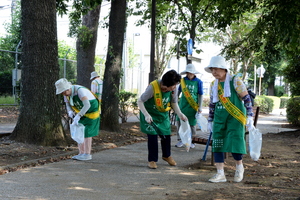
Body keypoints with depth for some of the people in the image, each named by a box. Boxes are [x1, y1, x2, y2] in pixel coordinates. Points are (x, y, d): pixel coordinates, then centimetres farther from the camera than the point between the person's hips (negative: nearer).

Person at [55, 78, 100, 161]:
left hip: (91, 112, -8)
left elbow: (87, 105, -44)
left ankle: (87, 154, -2)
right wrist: (70, 112, -23)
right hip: (82, 112, 8)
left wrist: (78, 116, -48)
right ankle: (81, 153, 10)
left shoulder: (79, 90, -34)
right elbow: (68, 105, 1)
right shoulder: (66, 92, -9)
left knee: (86, 132, -10)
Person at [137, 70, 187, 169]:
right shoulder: (152, 87, -31)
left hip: (163, 114, 5)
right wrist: (146, 115, -32)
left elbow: (174, 103, 1)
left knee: (166, 134, 8)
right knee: (152, 135, -11)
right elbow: (140, 101, -22)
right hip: (150, 115, -5)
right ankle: (152, 160, 6)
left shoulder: (174, 89, -16)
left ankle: (166, 156, 35)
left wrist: (180, 114, -15)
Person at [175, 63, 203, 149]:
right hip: (183, 105, 2)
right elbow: (179, 91, 15)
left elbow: (200, 95, 0)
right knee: (180, 122, -1)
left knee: (192, 124, 5)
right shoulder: (183, 80, 1)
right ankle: (180, 140, 11)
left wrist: (200, 107, -4)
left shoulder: (198, 82, -5)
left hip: (193, 106, -2)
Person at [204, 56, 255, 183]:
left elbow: (246, 98, -7)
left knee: (235, 142, -11)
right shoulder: (213, 85, 10)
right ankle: (220, 174, 3)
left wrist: (250, 116, -11)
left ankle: (239, 167, 17)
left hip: (235, 117, -5)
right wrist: (210, 121, 18)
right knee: (217, 143, -3)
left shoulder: (235, 81, -7)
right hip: (220, 118, 5)